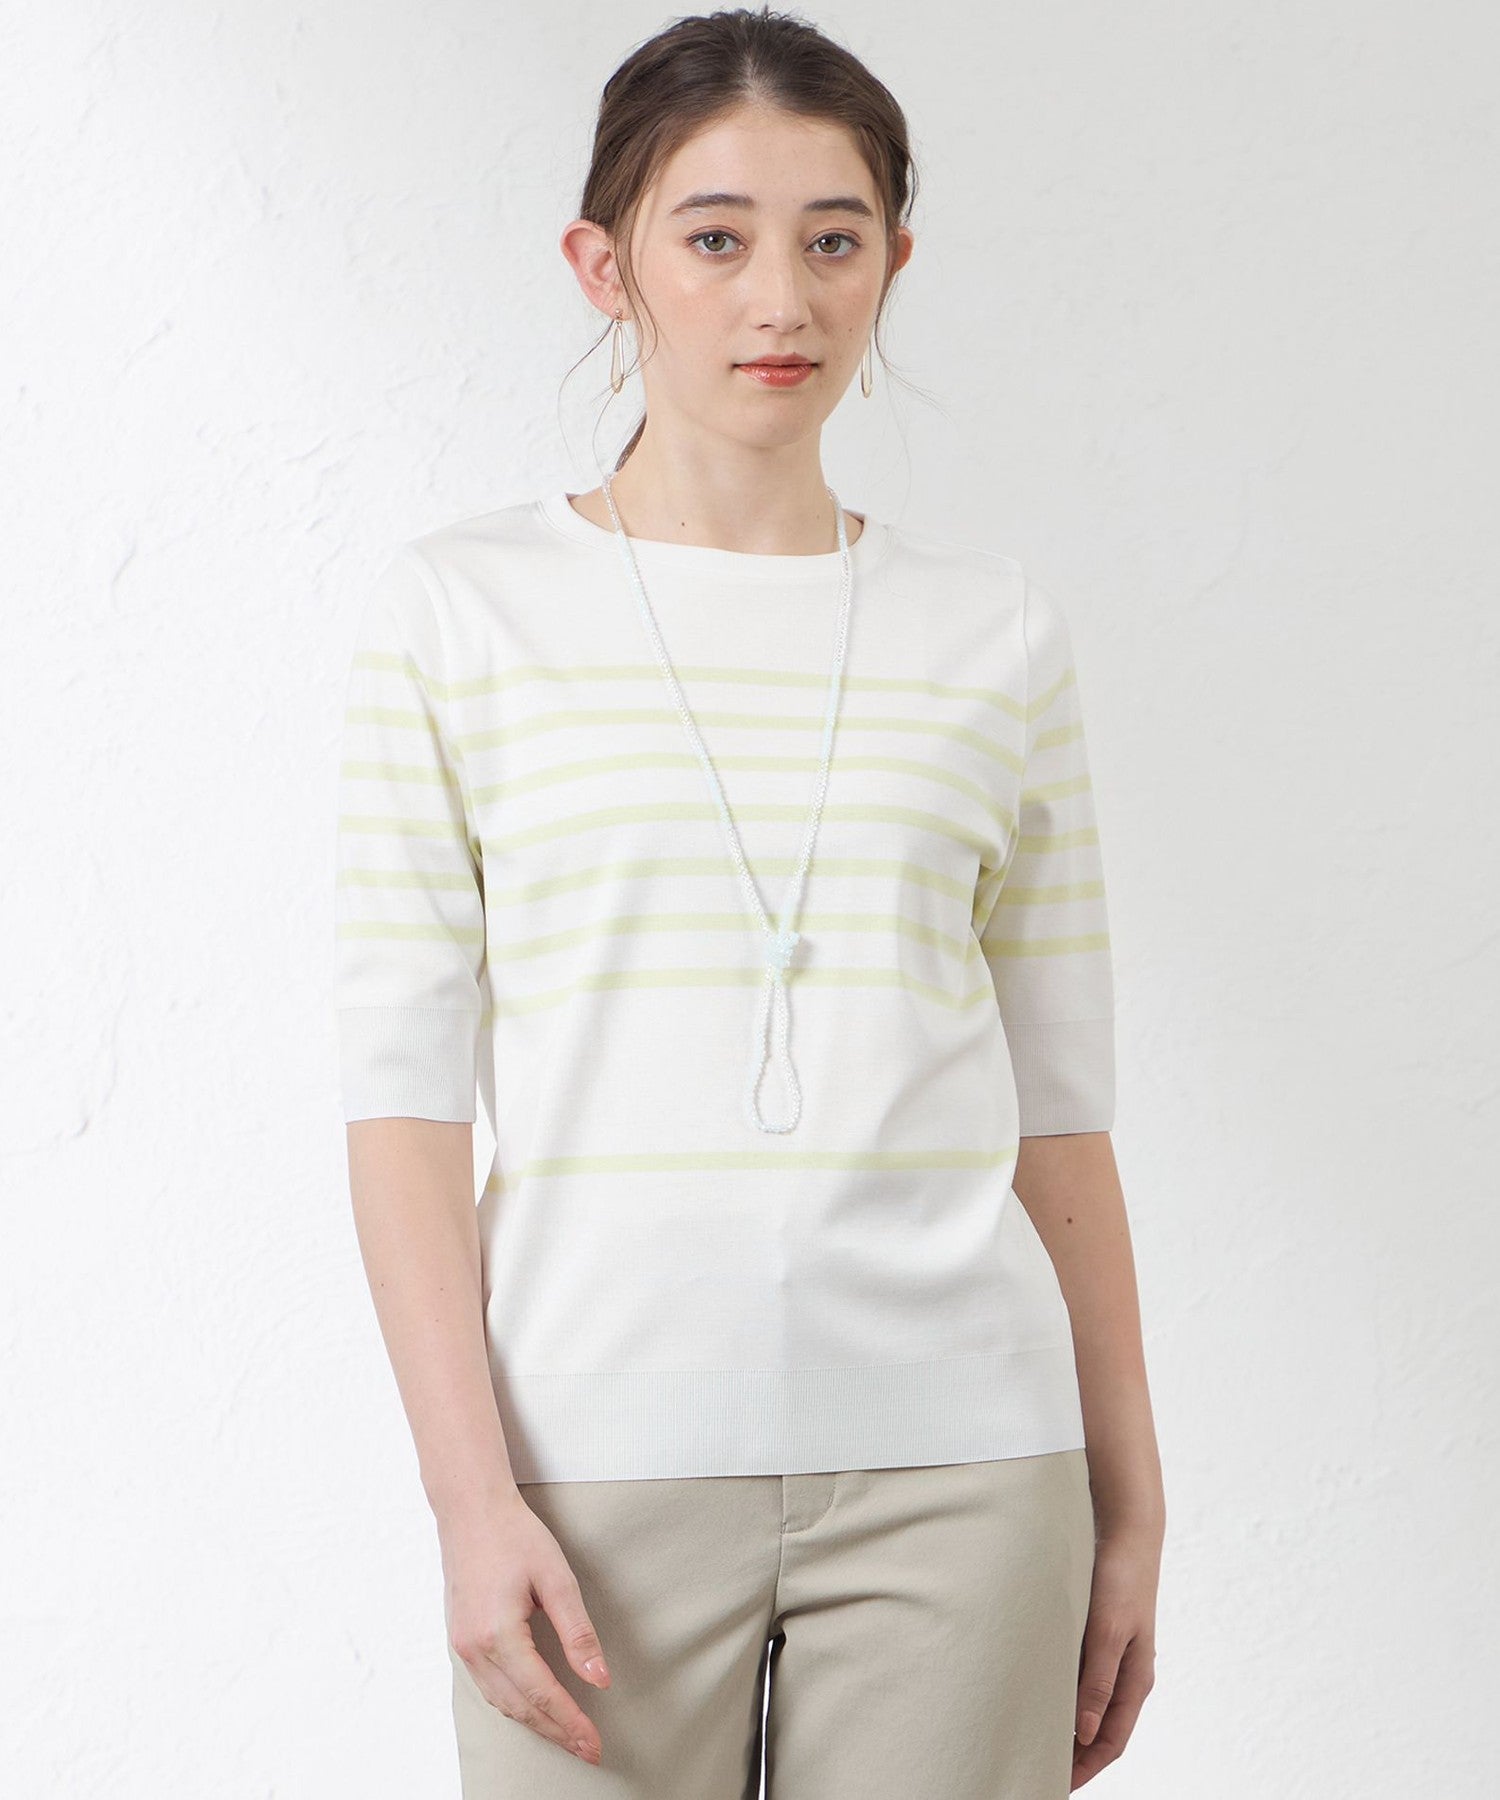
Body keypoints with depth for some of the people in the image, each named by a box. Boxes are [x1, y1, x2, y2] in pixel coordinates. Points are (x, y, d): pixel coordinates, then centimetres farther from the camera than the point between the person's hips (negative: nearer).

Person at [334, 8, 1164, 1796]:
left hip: (950, 1467, 2)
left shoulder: (994, 637, 7)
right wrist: (472, 1497, -10)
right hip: (604, 1463, -1)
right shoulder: (460, 610, 2)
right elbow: (403, 1093, -2)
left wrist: (1129, 1511, 10)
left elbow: (1059, 1114, 10)